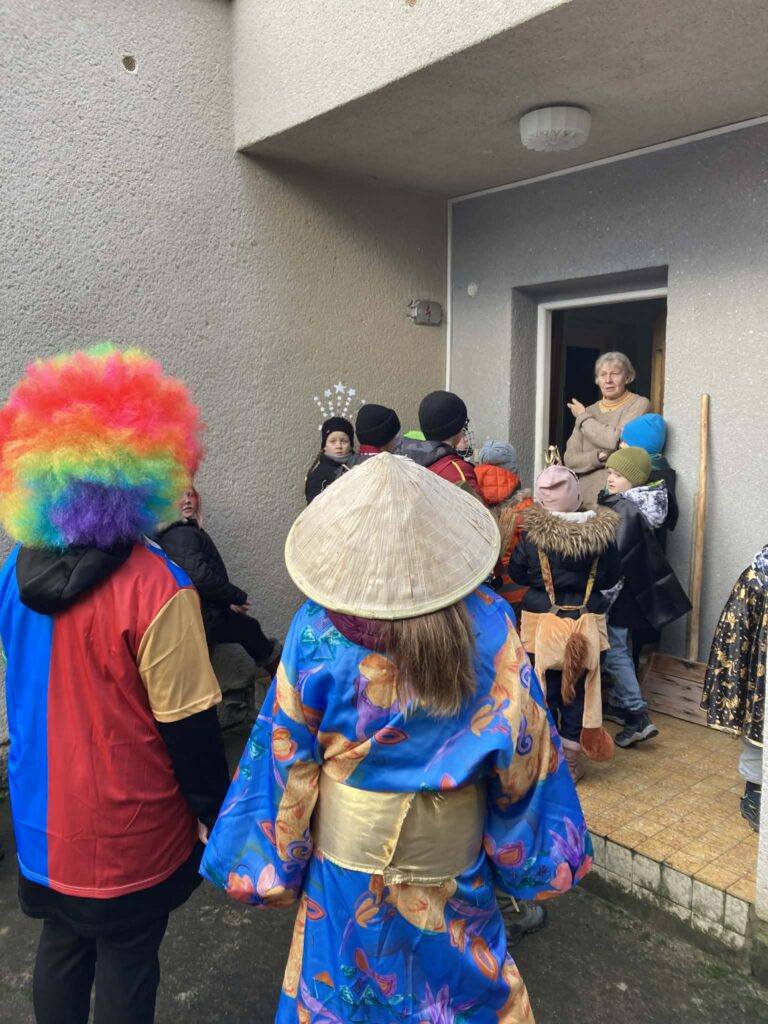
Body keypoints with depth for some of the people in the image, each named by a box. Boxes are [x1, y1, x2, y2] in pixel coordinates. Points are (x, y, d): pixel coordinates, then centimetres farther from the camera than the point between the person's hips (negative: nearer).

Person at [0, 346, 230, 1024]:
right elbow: (187, 724, -20)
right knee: (126, 968, 16)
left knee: (61, 950, 25)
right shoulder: (156, 588, -27)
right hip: (125, 837, -5)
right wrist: (218, 813, -5)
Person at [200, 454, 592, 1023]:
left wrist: (270, 864, 1)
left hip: (351, 849, 0)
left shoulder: (319, 631, -21)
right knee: (459, 970, 25)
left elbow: (287, 752, -13)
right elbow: (523, 740, -12)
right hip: (455, 850, 1)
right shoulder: (486, 622, -18)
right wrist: (533, 851, 4)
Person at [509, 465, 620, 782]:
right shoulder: (601, 531, -9)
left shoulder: (532, 533, -14)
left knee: (544, 688, 11)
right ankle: (572, 759, 22)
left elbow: (517, 574, -2)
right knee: (578, 689, 12)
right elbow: (611, 578, 3)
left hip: (542, 621, -1)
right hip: (586, 622, 2)